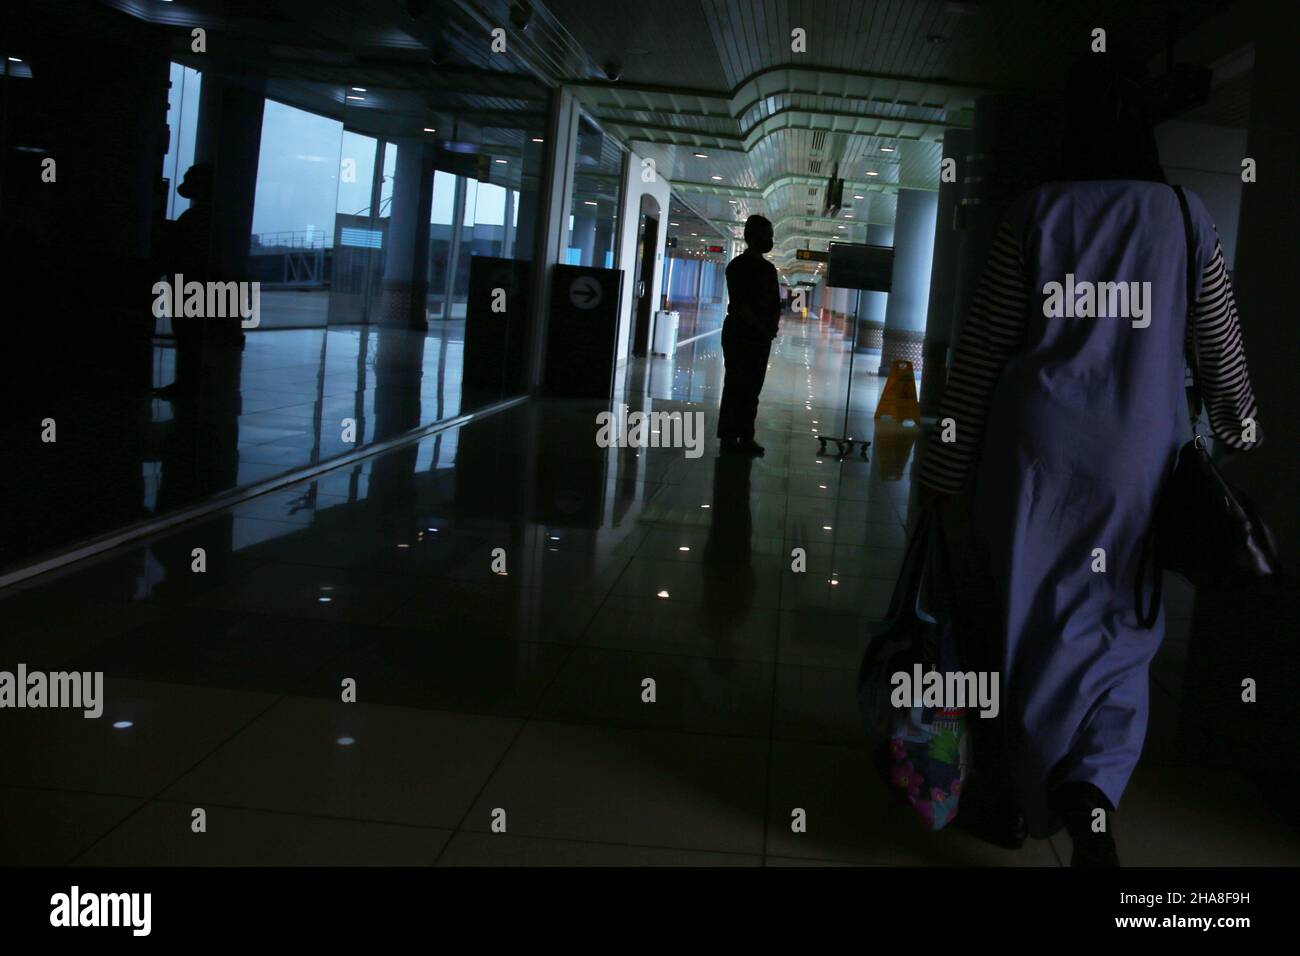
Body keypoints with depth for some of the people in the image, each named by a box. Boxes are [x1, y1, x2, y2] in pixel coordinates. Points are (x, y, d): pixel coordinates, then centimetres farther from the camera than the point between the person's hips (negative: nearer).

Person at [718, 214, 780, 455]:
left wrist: (773, 325, -4)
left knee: (753, 388, 7)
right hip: (739, 333, -7)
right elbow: (740, 304, -15)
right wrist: (763, 327, -16)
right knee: (736, 385, -5)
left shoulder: (769, 269, 14)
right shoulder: (738, 266, -7)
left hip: (761, 336, 7)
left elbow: (776, 303, 15)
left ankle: (746, 437, 11)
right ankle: (728, 437, -1)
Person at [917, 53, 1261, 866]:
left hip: (1037, 446, -1)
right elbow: (1221, 351, 8)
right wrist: (1237, 430, 25)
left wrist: (948, 463, 4)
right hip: (1138, 458, 1)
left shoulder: (1036, 214, -2)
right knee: (1118, 627, 12)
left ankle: (1019, 791, 22)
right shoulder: (1189, 219, 1)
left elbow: (982, 349, -3)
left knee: (1027, 618, 12)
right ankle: (1093, 787, -9)